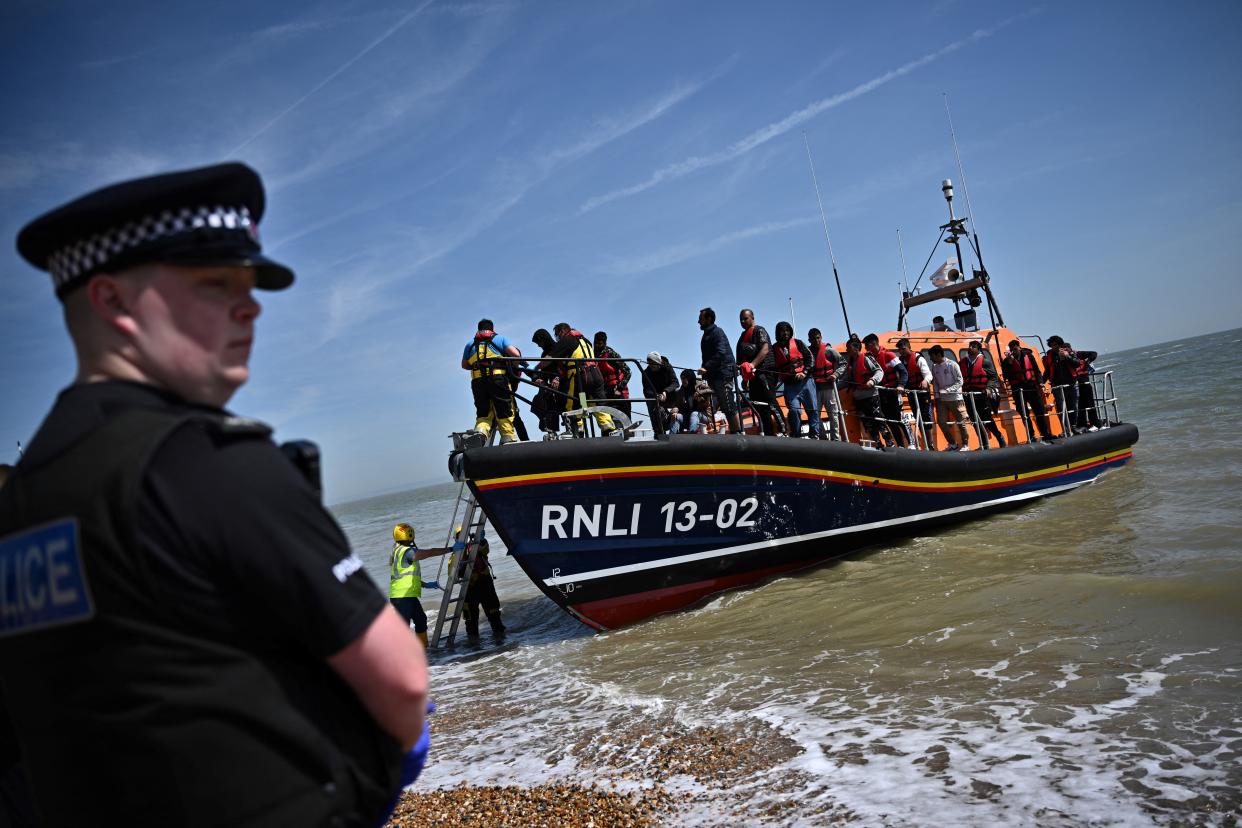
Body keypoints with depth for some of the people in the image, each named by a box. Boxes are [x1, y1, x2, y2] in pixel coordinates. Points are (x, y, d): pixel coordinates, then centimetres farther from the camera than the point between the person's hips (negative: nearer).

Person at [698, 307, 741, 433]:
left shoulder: (717, 332, -7)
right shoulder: (706, 335, 21)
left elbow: (720, 353, -20)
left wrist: (706, 367, -25)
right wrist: (705, 369, 12)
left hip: (723, 374, -9)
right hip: (715, 375, 9)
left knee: (729, 405, -11)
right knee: (724, 405, 7)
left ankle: (738, 432, -9)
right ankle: (734, 431, 10)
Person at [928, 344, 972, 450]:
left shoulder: (952, 365, -9)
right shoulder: (934, 367, 6)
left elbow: (959, 381, -10)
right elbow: (935, 383, 9)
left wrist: (947, 390, -20)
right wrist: (937, 396, 0)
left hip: (955, 398, -5)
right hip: (941, 399, 5)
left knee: (960, 422, 0)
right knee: (941, 422, 0)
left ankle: (965, 445, 13)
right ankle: (952, 444, 15)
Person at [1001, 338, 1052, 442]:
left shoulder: (1028, 356, 7)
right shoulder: (1007, 361, 2)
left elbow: (1036, 369, 9)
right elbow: (1006, 376, -7)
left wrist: (1040, 382, 0)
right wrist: (1009, 362, -15)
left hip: (1032, 386, 1)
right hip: (1018, 390, -1)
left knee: (1039, 411, 3)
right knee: (1024, 413, 0)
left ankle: (1045, 434, 10)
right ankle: (1031, 436, 6)